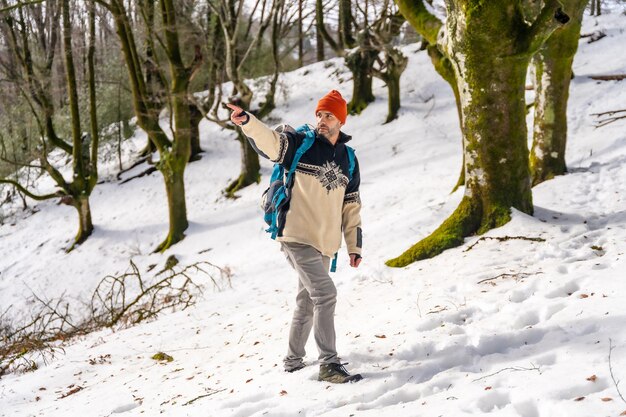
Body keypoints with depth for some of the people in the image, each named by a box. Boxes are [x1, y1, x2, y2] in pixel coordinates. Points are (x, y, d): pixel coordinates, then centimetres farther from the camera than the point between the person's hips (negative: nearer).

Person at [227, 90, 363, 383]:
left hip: (325, 243, 7)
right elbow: (269, 141, -23)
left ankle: (293, 360, 31)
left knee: (308, 300, 16)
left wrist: (354, 245, 15)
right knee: (325, 294, -16)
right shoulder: (300, 144, -3)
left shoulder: (348, 160, 13)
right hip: (296, 236, -6)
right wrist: (247, 121, -44)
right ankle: (329, 364, -12)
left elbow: (351, 205, 17)